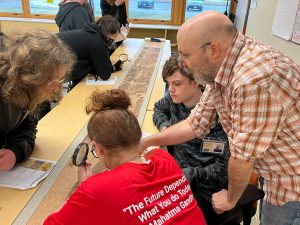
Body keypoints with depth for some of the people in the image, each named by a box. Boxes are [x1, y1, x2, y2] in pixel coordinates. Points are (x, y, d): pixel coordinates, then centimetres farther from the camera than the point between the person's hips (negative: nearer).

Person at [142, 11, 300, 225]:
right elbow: (195, 124, 1)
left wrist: (230, 199, -6)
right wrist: (143, 143, 2)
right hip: (275, 168, 7)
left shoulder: (255, 79, -36)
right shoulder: (219, 70, -7)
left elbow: (243, 157, -25)